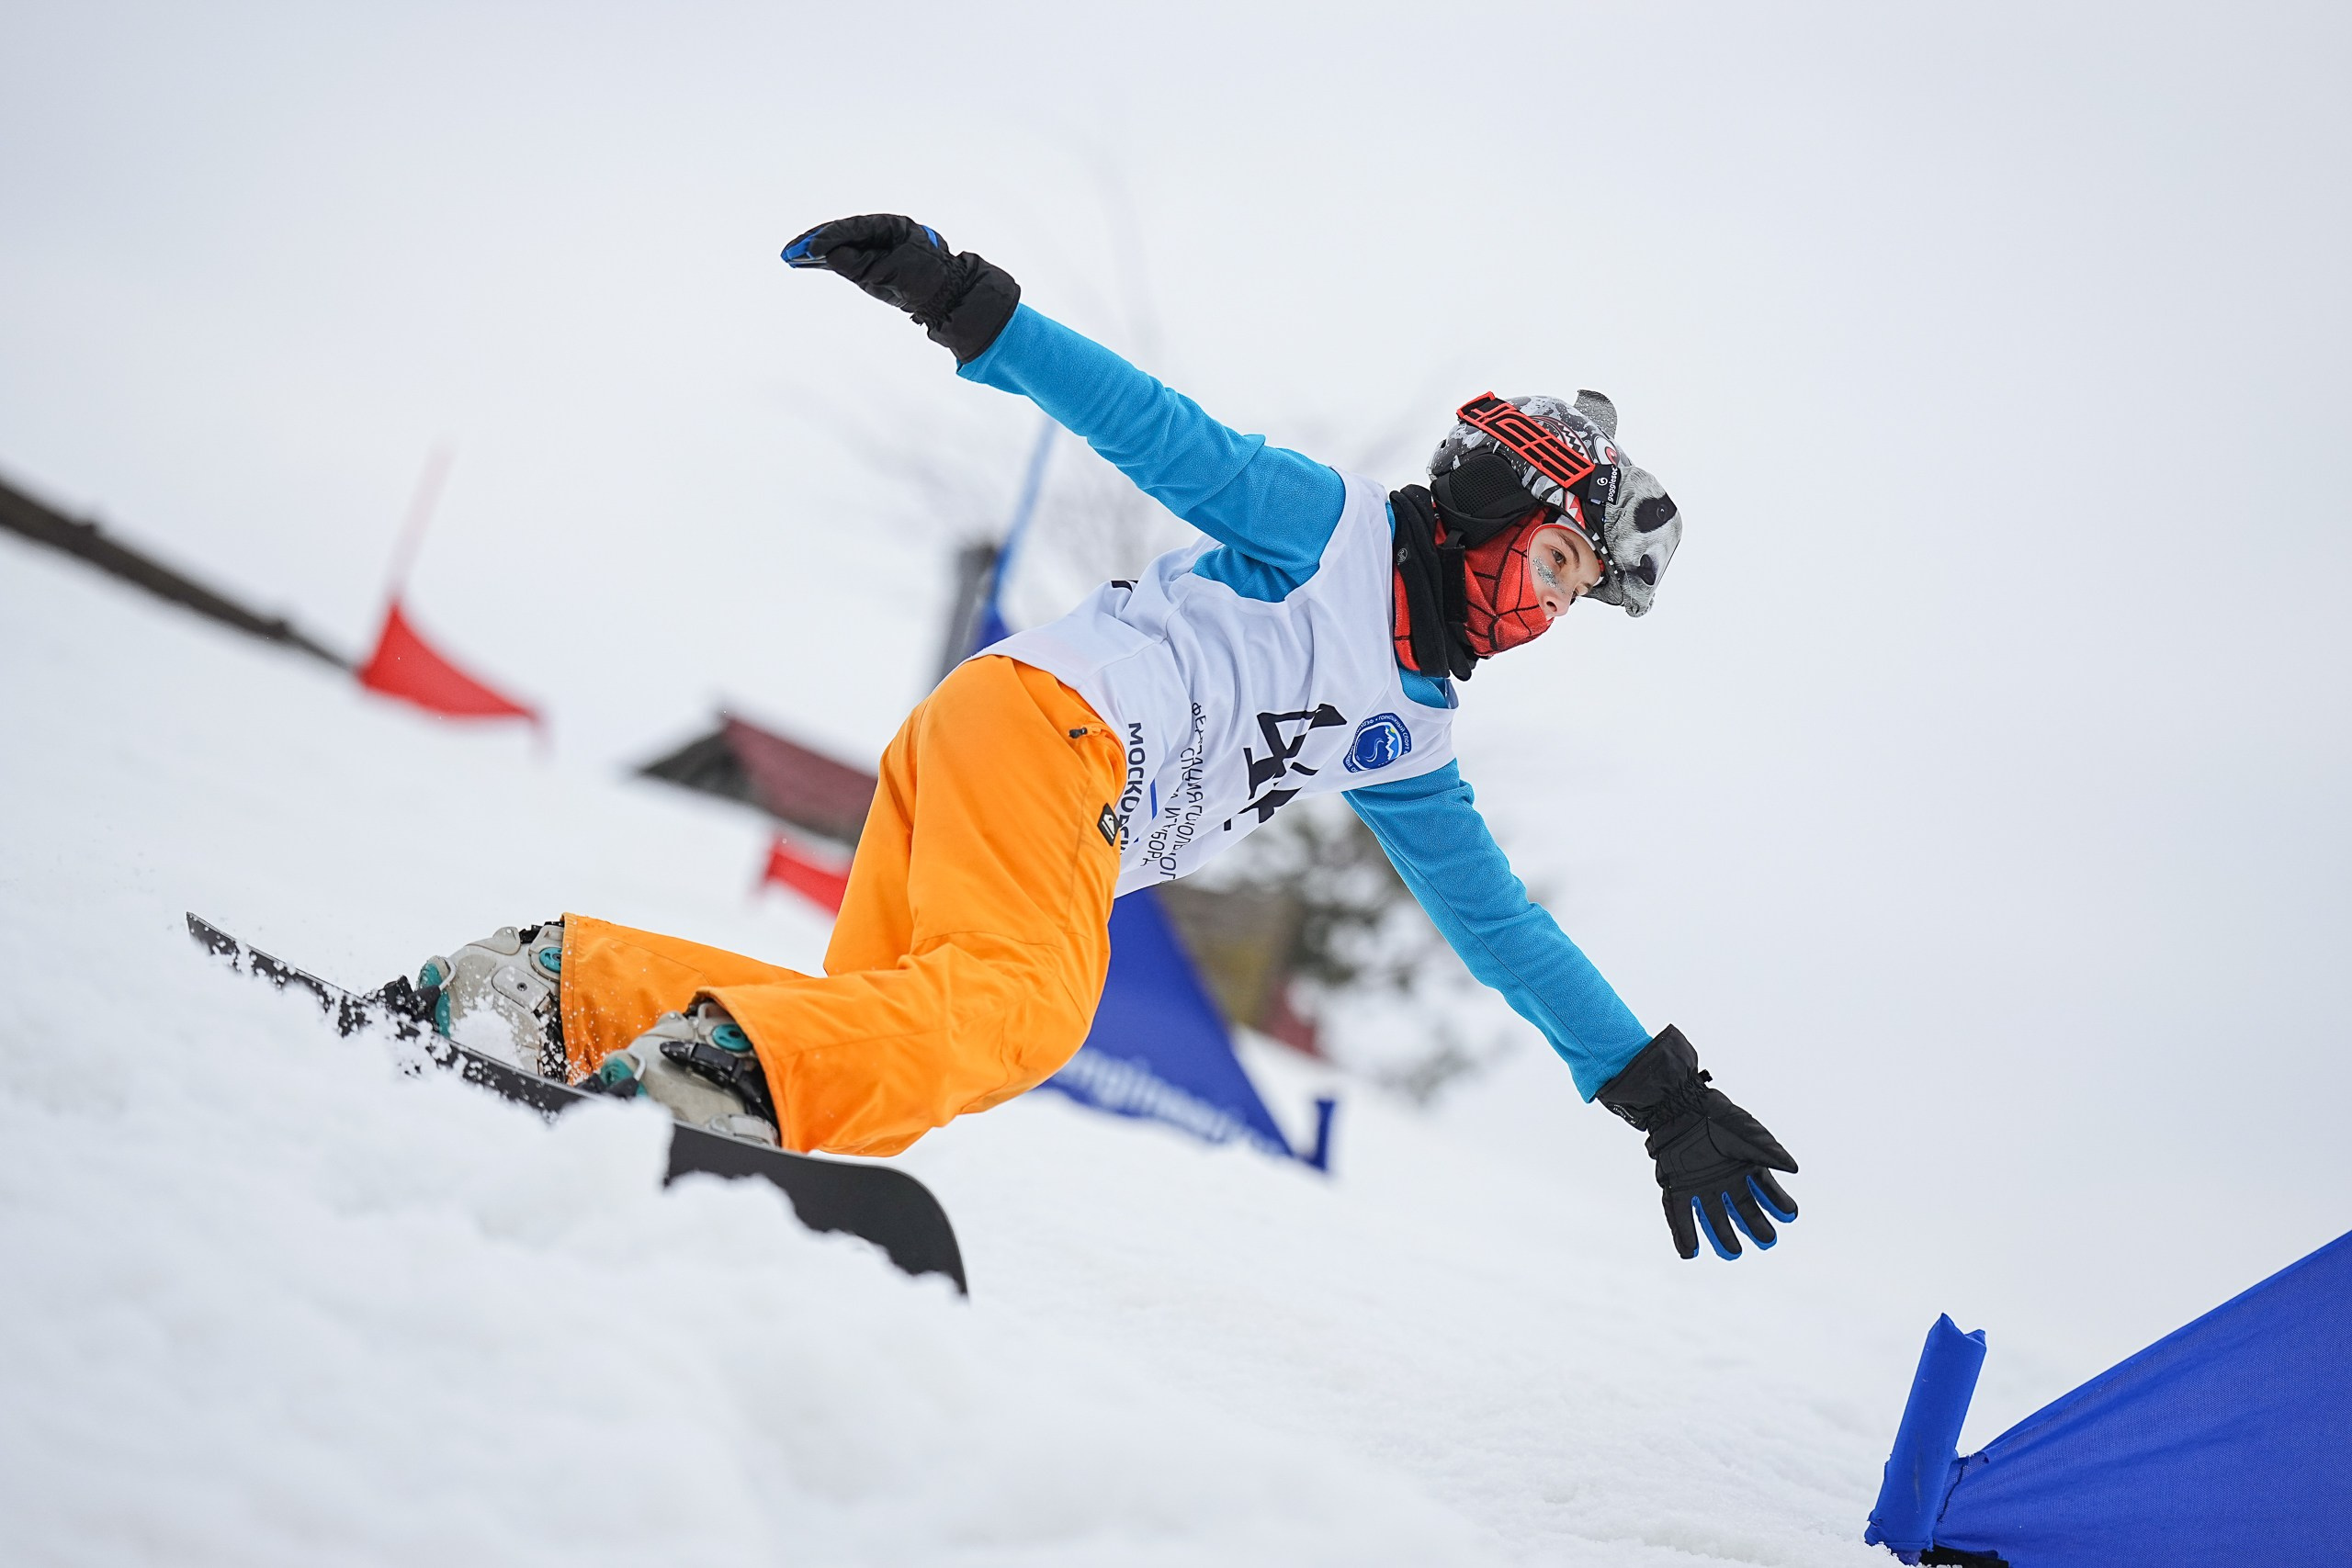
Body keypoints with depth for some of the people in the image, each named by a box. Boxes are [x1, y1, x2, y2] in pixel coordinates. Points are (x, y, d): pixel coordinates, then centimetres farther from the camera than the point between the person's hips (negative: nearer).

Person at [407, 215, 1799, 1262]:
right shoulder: (1327, 526, 6)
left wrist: (1659, 1088, 25)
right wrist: (960, 299, -13)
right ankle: (705, 1066, -43)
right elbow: (1151, 427, -1)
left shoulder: (1408, 739, 26)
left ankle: (559, 983, -5)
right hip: (1039, 710, -8)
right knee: (1019, 1001, -32)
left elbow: (1502, 926, 28)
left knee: (880, 1048, -7)